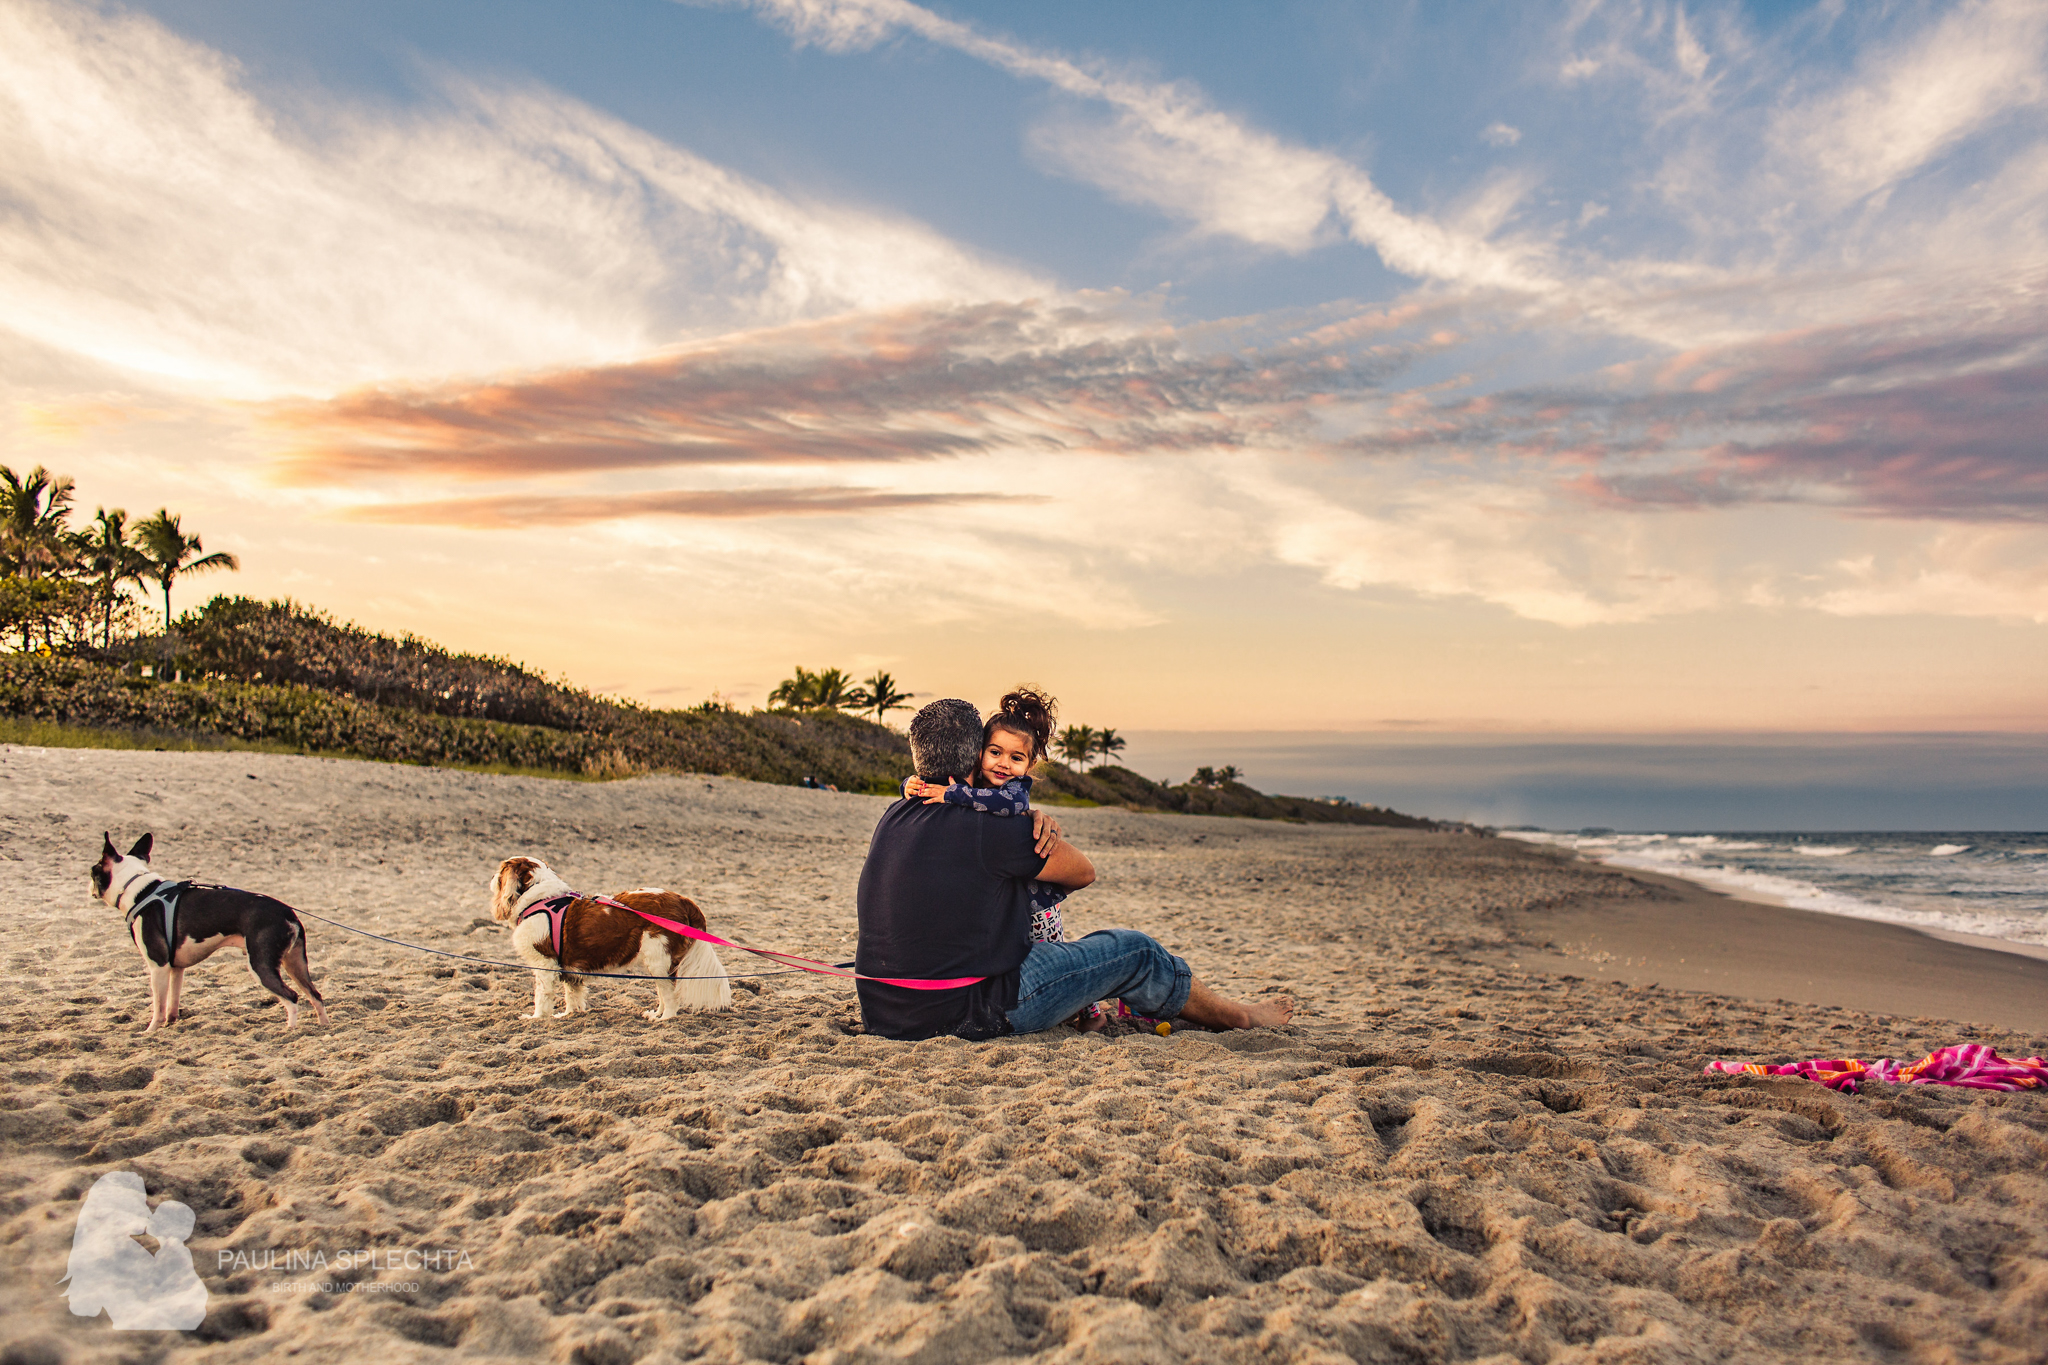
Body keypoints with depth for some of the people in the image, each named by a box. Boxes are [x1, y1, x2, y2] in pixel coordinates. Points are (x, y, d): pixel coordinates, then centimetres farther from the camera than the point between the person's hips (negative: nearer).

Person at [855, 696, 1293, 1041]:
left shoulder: (893, 819, 5)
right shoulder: (988, 831, -17)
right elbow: (1083, 872, -2)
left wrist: (1036, 825, 6)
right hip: (968, 1014, -7)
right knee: (1135, 952, 7)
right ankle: (1240, 1016, 28)